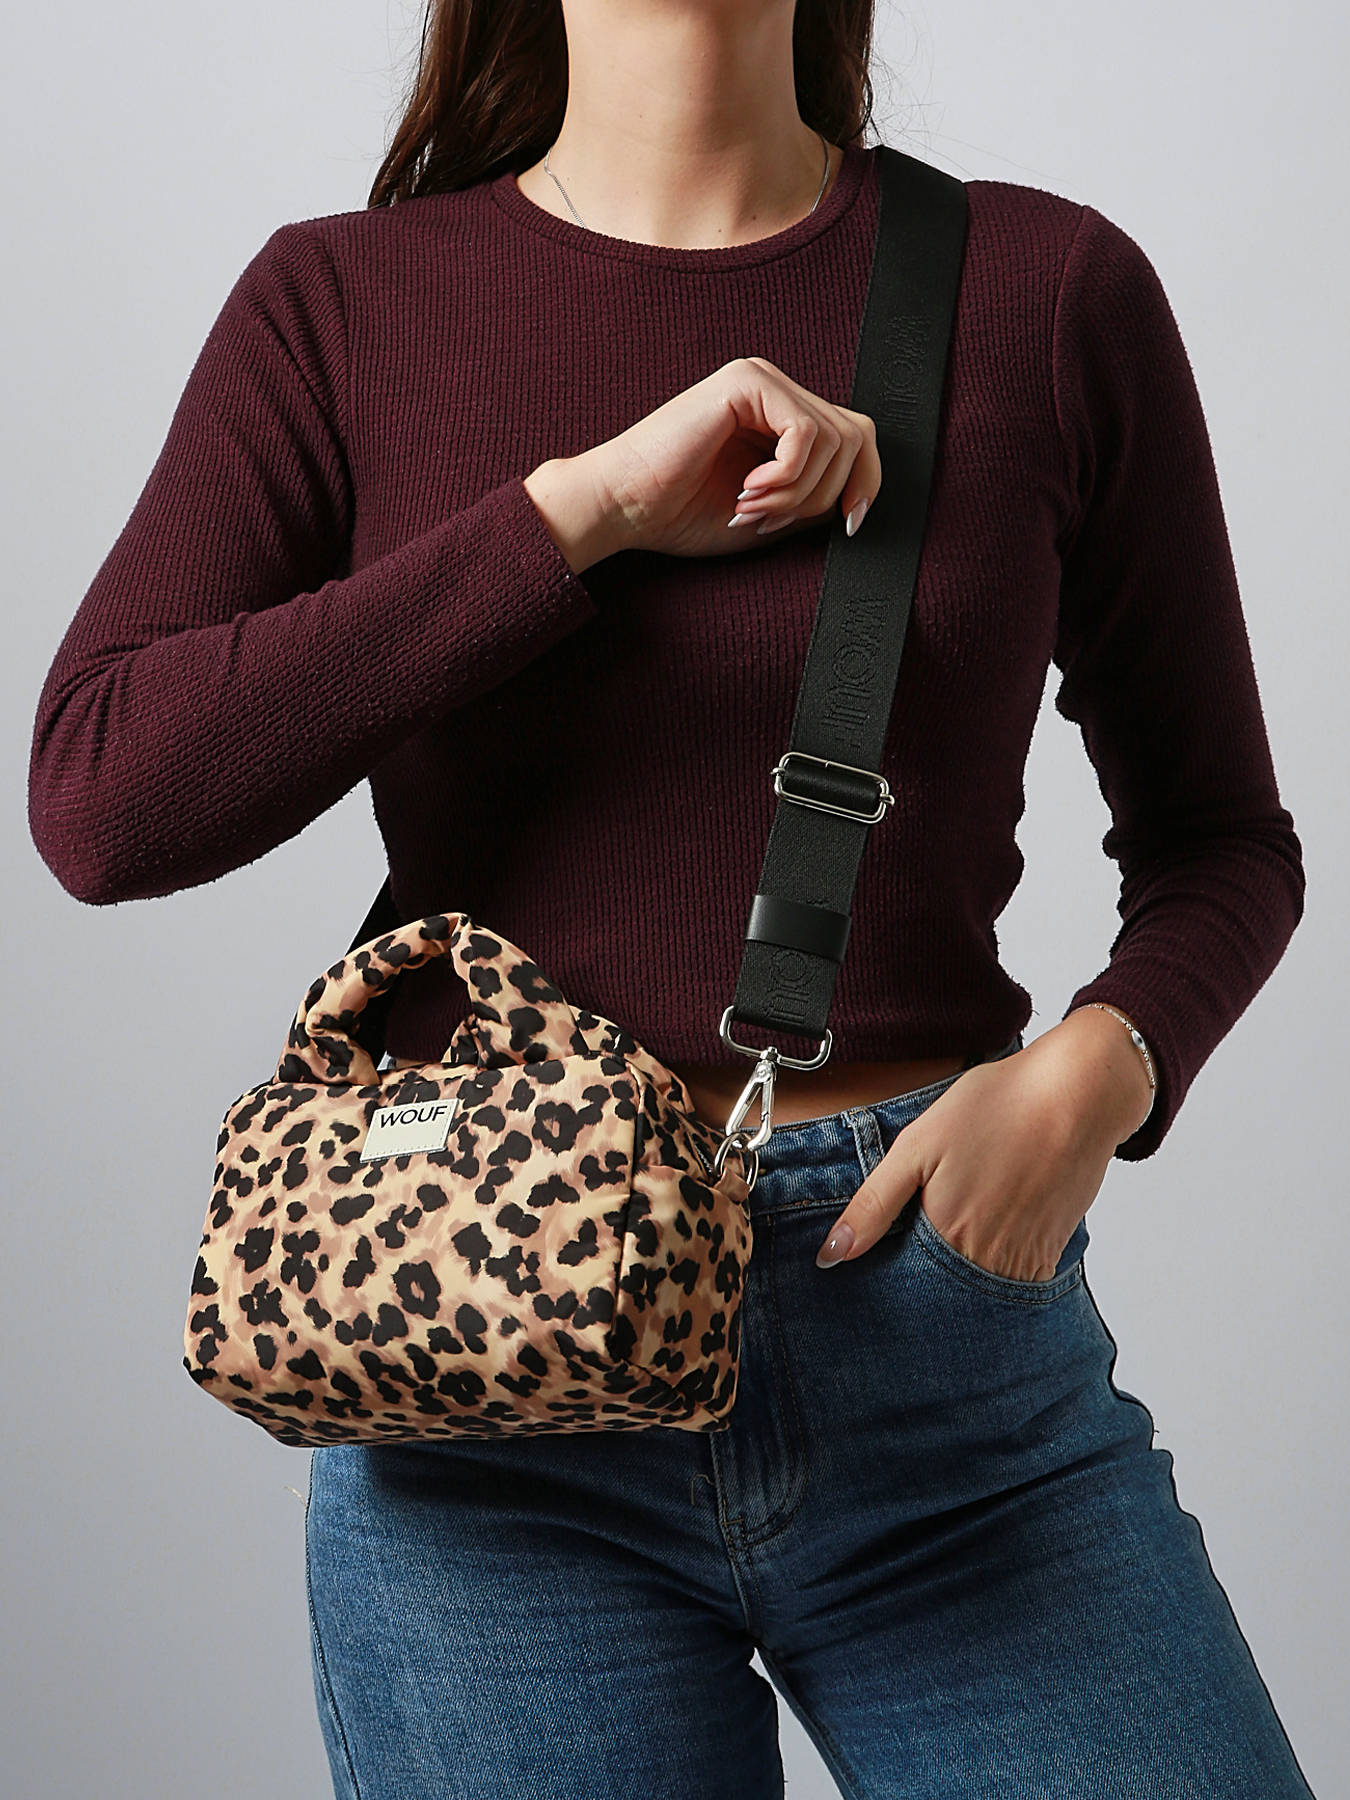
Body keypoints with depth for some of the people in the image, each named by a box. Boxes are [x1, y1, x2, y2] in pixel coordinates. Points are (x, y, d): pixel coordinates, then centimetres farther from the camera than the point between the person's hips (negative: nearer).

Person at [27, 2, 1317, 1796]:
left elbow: (1220, 837, 10)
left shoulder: (1053, 287, 3)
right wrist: (585, 503, -14)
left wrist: (1095, 1070, -10)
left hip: (949, 1317, 1)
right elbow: (100, 798, -10)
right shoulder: (343, 306, 3)